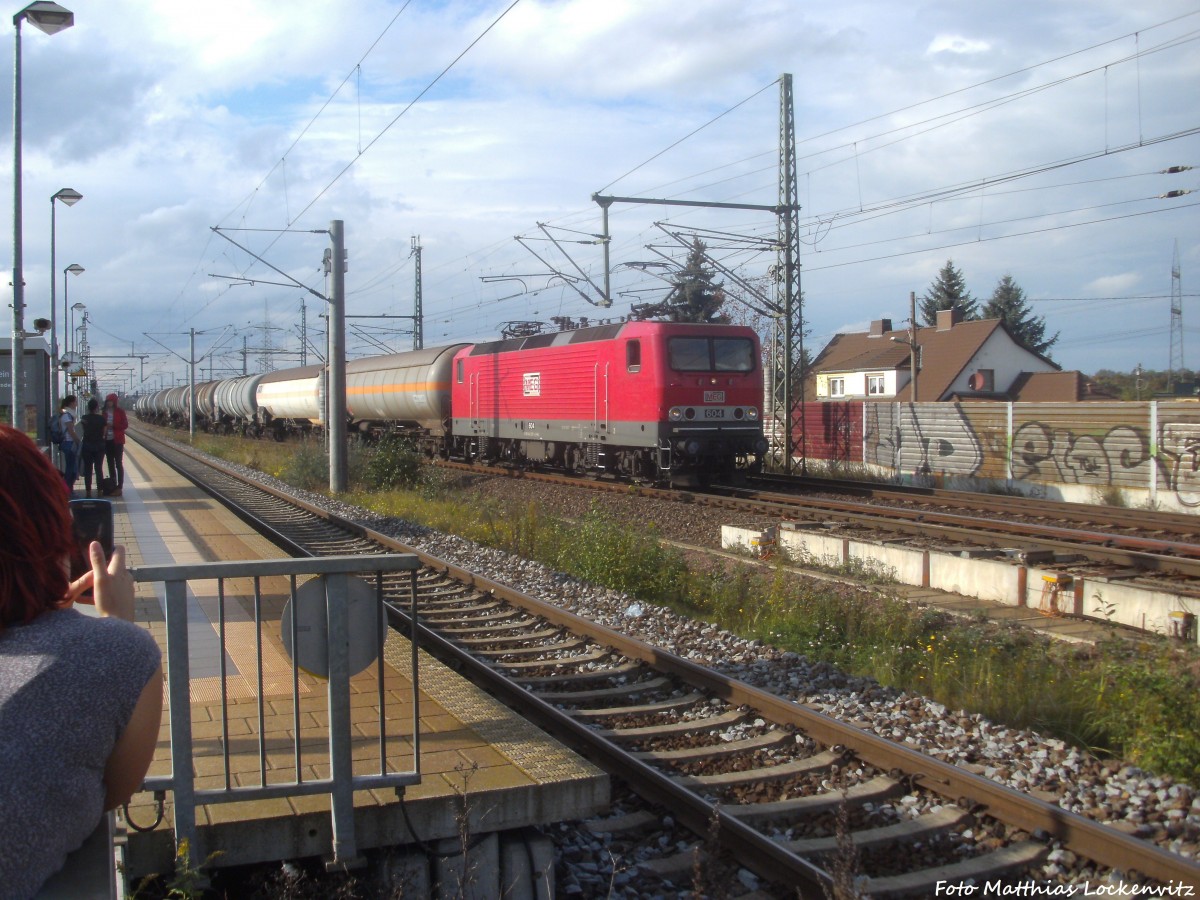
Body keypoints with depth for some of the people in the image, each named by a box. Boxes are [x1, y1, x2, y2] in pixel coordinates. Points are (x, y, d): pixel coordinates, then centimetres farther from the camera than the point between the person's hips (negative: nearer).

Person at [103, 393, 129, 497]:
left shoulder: (120, 411, -5)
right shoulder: (104, 412, 6)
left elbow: (125, 425, -9)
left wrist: (113, 425, -19)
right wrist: (103, 428, -6)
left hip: (117, 440, -5)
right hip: (107, 440, 5)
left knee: (118, 464, -2)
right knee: (110, 464, 12)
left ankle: (119, 487, -1)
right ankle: (113, 486, 19)